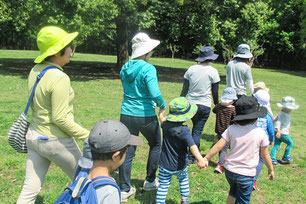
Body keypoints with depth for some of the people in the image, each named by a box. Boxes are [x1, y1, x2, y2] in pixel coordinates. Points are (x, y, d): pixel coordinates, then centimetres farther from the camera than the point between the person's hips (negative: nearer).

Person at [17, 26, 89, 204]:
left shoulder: (35, 71, 3)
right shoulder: (59, 78, -22)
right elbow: (60, 118, -22)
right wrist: (88, 135, -16)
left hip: (34, 136, 8)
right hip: (56, 141, -8)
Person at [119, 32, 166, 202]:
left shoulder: (125, 68, 5)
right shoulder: (148, 69, -16)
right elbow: (155, 93, -26)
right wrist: (163, 106, -6)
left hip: (126, 114, 5)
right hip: (145, 116, -5)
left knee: (128, 151, 12)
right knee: (156, 145, 20)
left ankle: (124, 189, 18)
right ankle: (150, 181, 30)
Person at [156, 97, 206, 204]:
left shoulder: (165, 125, -8)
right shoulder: (184, 130, -23)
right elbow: (192, 145, -38)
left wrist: (162, 117, 40)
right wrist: (200, 159, -49)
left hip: (164, 164, 2)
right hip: (180, 167, -1)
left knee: (163, 185, 9)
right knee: (183, 179, 27)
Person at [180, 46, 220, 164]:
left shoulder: (191, 69, 3)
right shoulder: (213, 71, -5)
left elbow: (184, 89, 4)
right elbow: (215, 92, -3)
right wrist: (217, 104, 12)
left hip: (190, 103, 4)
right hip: (204, 105, -4)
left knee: (195, 127, 24)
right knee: (198, 130, 4)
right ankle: (191, 157, 7)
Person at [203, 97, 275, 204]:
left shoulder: (231, 129, -10)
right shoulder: (260, 133, -14)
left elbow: (219, 146, -10)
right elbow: (265, 155, -4)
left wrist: (206, 158, 2)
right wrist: (271, 169, 12)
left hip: (229, 170, 3)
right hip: (247, 174, -2)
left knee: (233, 192, 30)